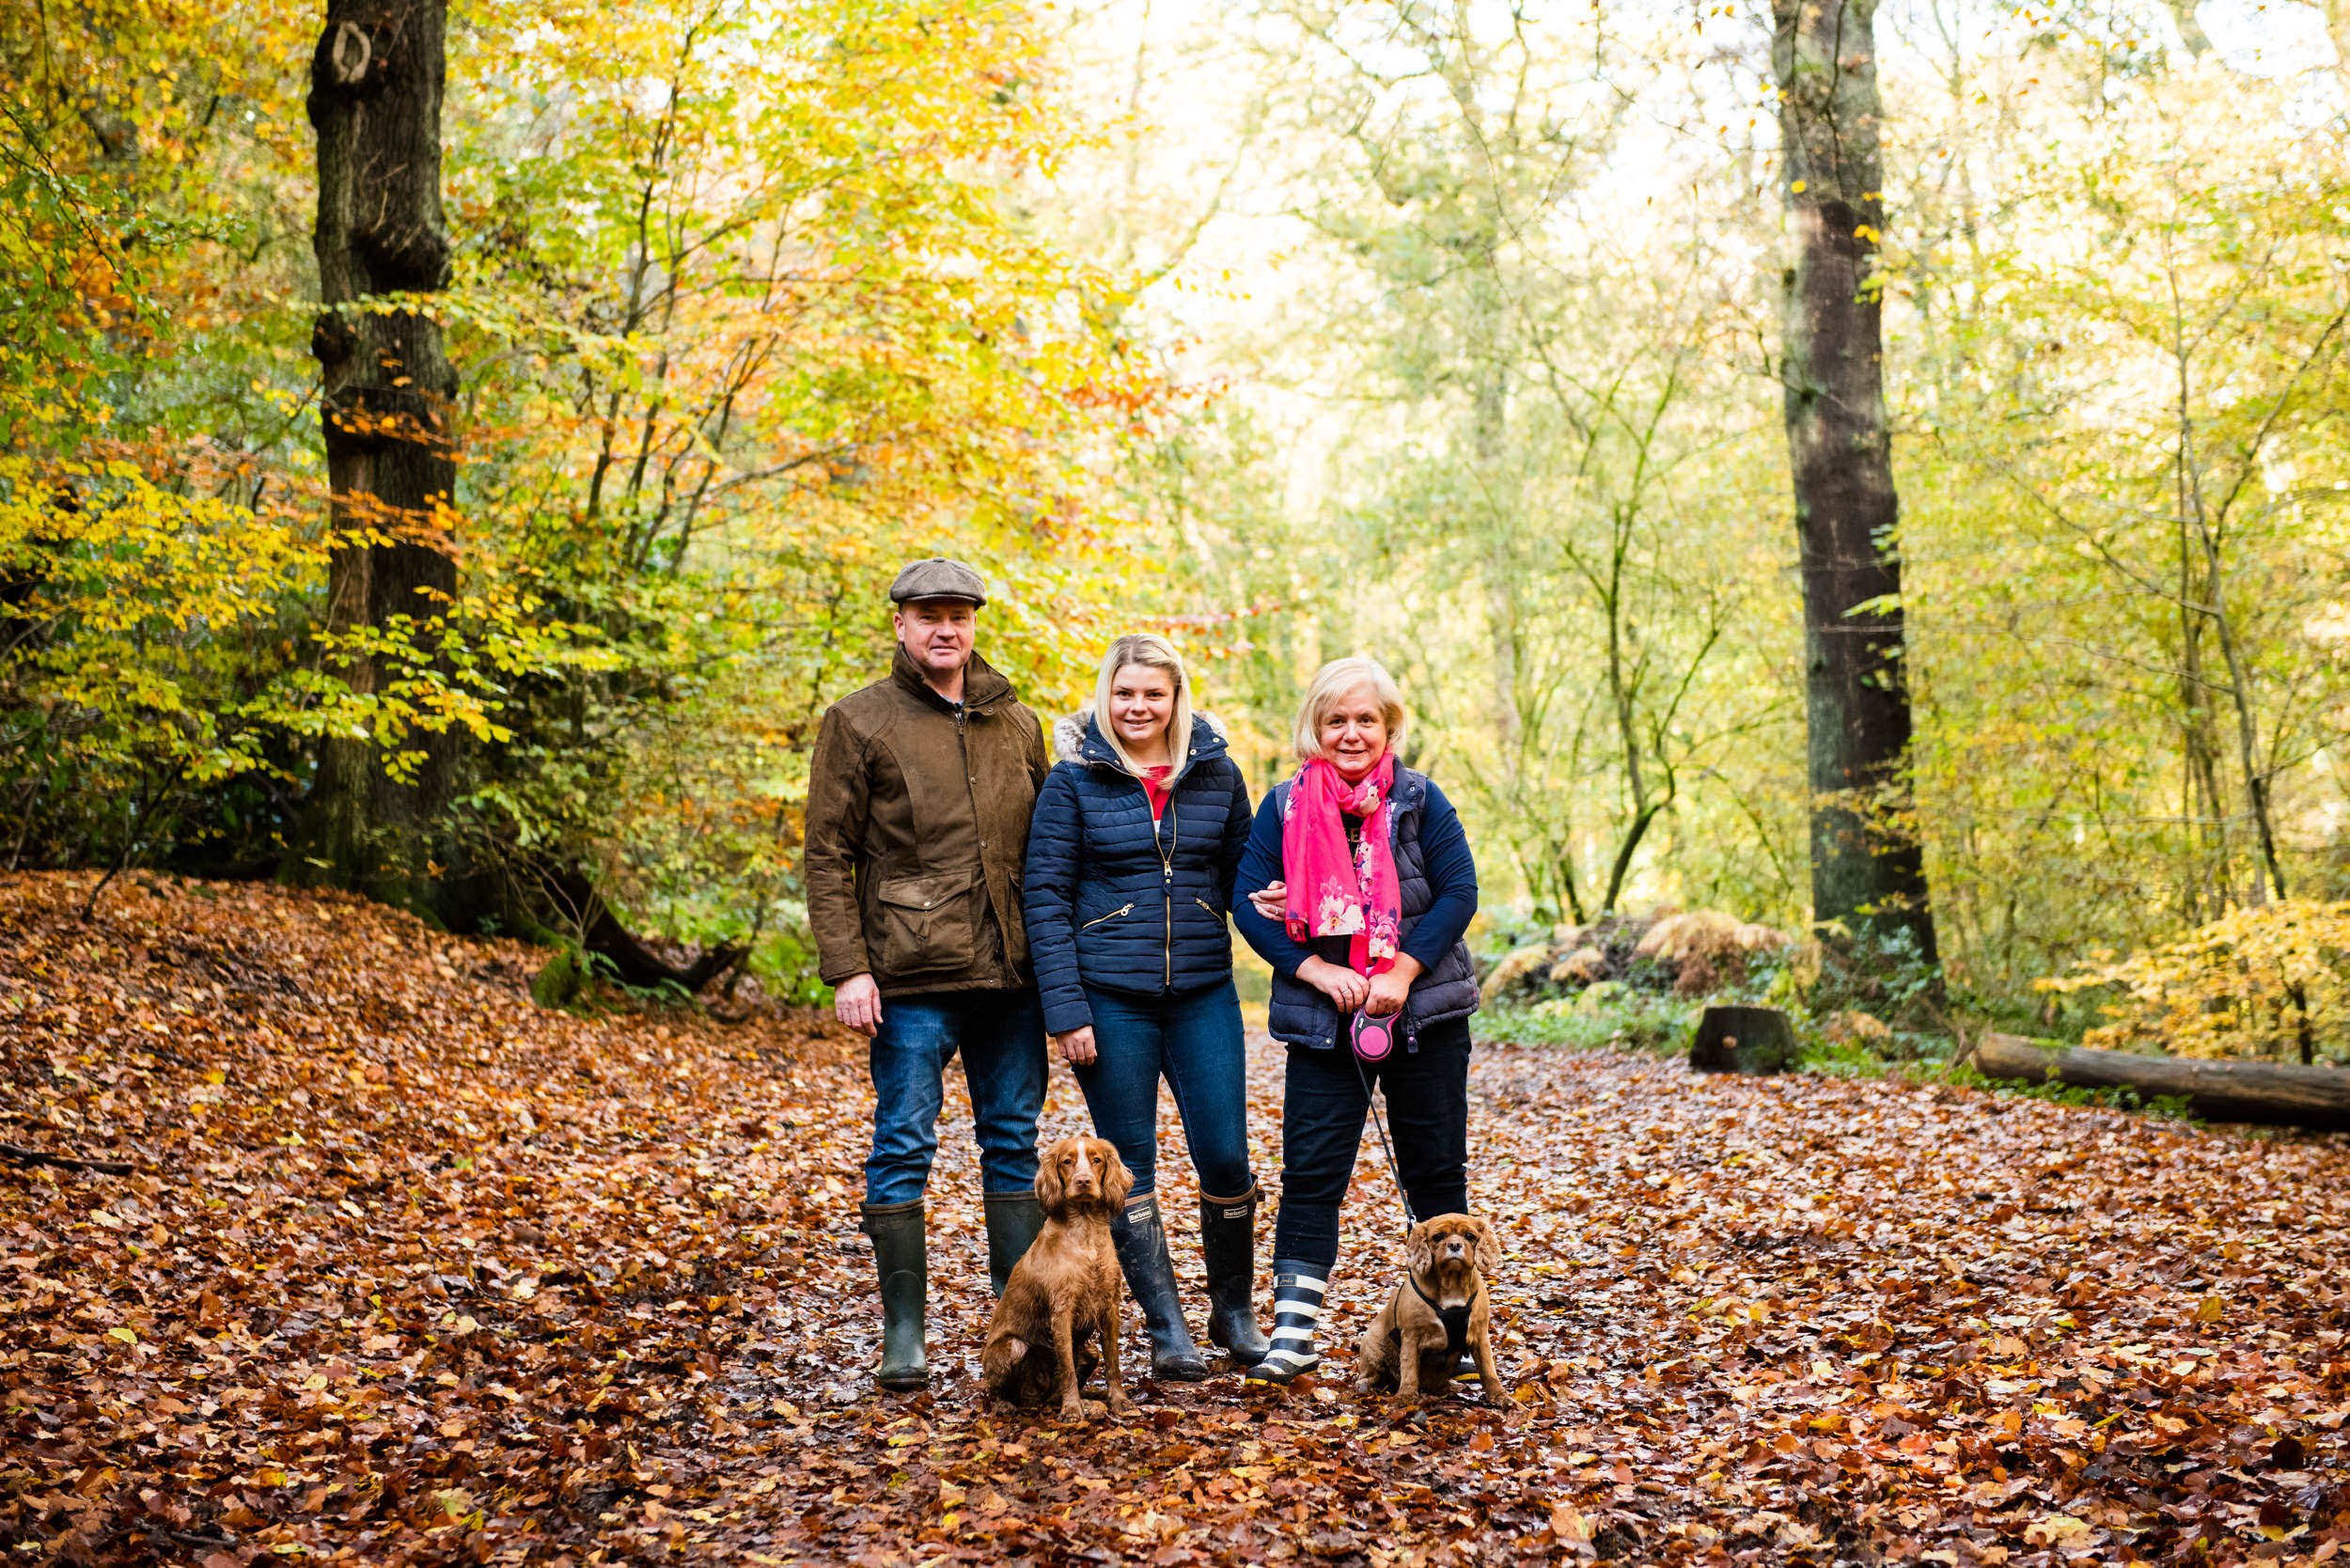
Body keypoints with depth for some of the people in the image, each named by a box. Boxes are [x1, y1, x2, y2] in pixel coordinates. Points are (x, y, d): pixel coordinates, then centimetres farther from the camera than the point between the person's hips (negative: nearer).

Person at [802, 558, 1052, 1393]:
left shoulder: (1018, 724, 14)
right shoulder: (859, 722, 1)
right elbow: (828, 855, -2)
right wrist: (846, 968, -10)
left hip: (1011, 974, 4)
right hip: (911, 977, -4)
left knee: (1014, 1143, 10)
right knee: (904, 1147, 0)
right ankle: (904, 1332, 10)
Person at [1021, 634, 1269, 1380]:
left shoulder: (1217, 774, 5)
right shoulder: (1074, 780, -2)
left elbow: (1240, 874, 14)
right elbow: (1045, 898, -4)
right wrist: (1065, 1009, -10)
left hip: (1203, 991, 2)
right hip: (1110, 998, -2)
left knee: (1225, 1157, 1)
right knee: (1129, 1168, 5)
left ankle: (1235, 1311, 23)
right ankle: (1168, 1331, 18)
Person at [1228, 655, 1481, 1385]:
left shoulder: (1419, 800, 0)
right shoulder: (1284, 806, 3)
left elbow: (1459, 892, -6)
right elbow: (1248, 899, -2)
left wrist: (1403, 973, -17)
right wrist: (1315, 969, -14)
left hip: (1424, 1013, 0)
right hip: (1323, 1021, 0)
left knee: (1435, 1169, 9)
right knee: (1310, 1173, -4)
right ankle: (1294, 1331, -1)